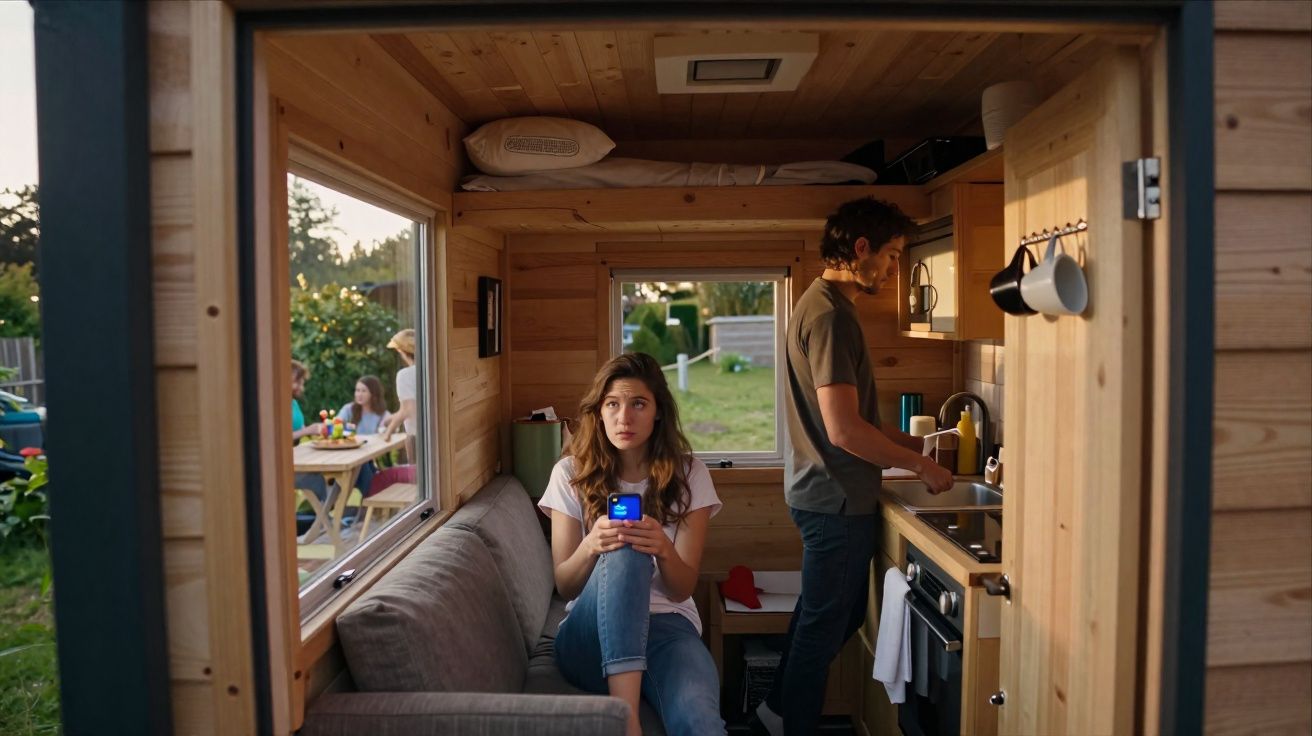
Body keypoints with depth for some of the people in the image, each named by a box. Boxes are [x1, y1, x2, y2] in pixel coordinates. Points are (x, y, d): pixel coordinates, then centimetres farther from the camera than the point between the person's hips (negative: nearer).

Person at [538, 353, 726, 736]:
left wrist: (664, 550, -24)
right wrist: (591, 547, -22)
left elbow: (682, 589, -1)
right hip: (591, 634, 2)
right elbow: (565, 587, 0)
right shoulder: (571, 473, 2)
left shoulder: (689, 474, 3)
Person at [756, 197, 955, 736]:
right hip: (836, 499, -10)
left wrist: (908, 442, 12)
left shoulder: (821, 304, 12)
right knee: (825, 623, 5)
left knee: (833, 612, 22)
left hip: (826, 493, 10)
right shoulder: (830, 313, -20)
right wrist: (920, 466, -13)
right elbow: (844, 430, -26)